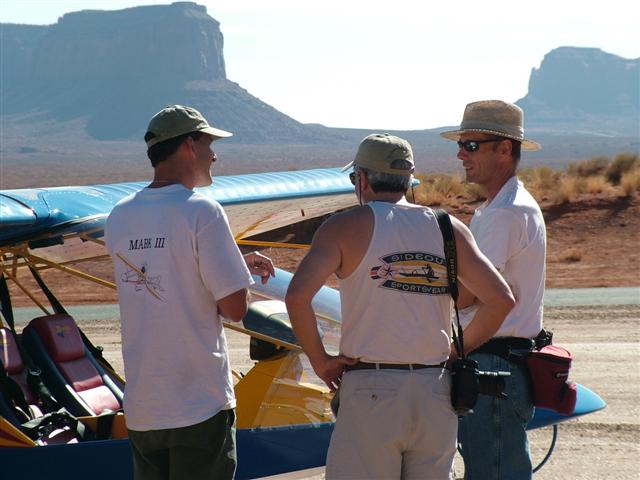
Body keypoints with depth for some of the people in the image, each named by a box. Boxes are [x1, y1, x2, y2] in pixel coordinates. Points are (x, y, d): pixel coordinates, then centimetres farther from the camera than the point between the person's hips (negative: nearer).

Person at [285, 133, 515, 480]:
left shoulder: (345, 227, -1)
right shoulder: (449, 229, 9)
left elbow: (297, 295, -14)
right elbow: (500, 299, 4)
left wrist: (318, 359, -2)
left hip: (371, 390, -4)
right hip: (436, 395, 4)